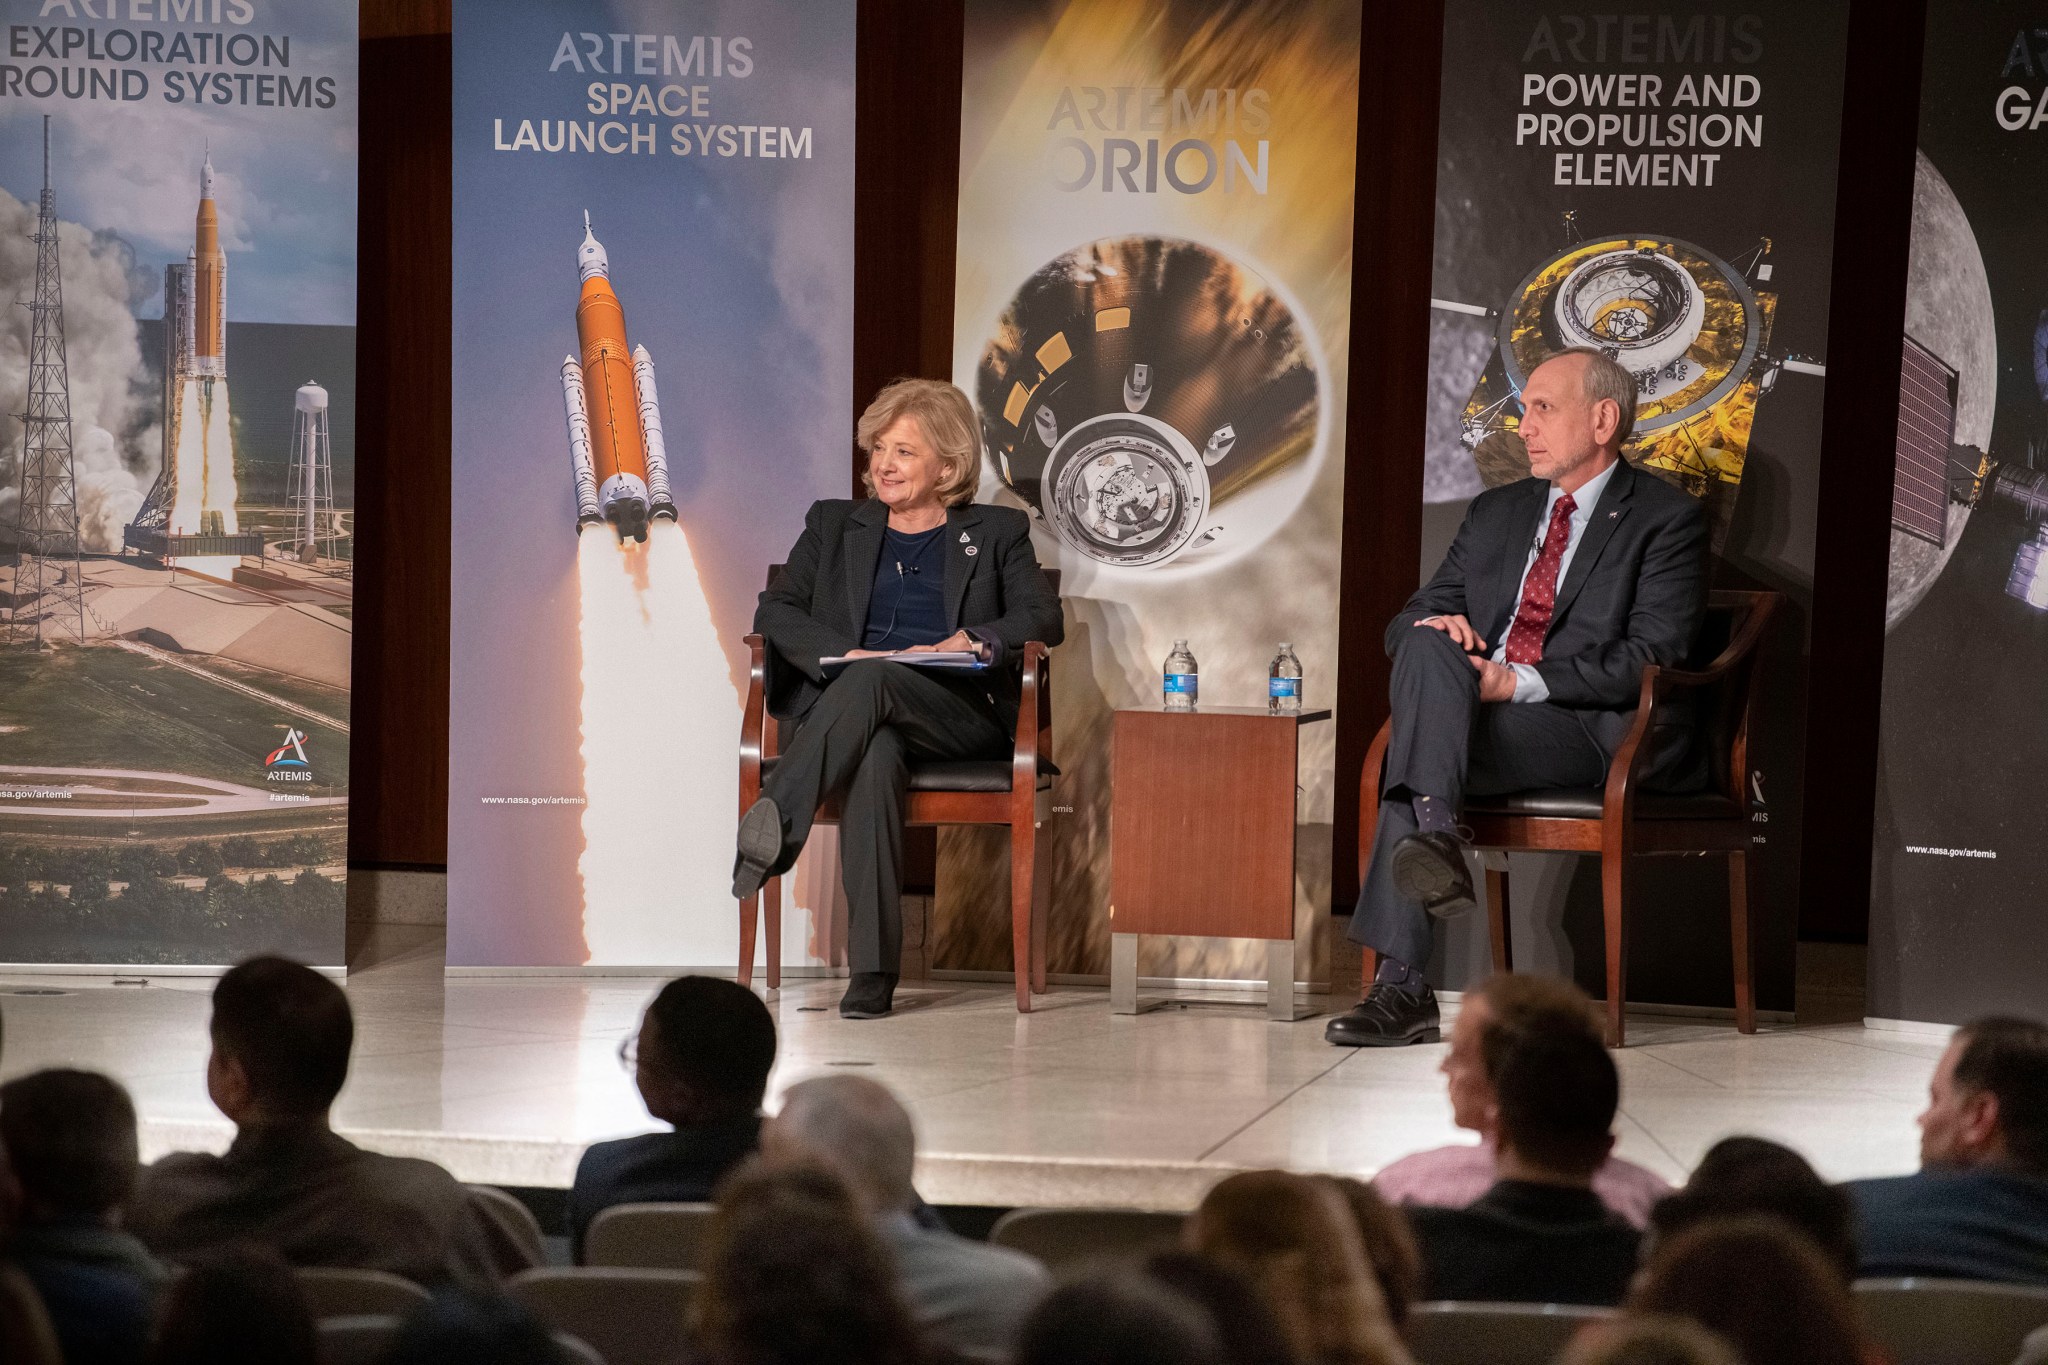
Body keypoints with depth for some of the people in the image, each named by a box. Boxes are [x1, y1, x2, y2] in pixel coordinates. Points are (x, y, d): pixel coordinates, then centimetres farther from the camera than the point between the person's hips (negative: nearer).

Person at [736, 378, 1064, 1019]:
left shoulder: (997, 532, 20)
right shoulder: (834, 525, 25)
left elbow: (1044, 617, 6)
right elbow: (774, 610, 12)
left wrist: (972, 640, -15)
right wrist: (844, 652, -9)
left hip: (960, 716, -1)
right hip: (845, 701, 1)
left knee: (872, 681, -37)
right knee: (875, 753, -38)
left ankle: (771, 825, -53)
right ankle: (871, 970, -49)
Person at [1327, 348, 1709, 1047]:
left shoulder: (1666, 519, 2)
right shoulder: (1496, 513, 23)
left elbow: (1652, 658, -10)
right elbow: (1406, 620, 21)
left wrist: (1521, 682, -19)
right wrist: (1431, 626, -6)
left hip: (1599, 734, -6)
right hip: (1486, 714, 6)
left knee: (1415, 753, -29)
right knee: (1429, 644, -26)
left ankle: (1400, 982, -36)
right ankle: (1435, 838, -38)